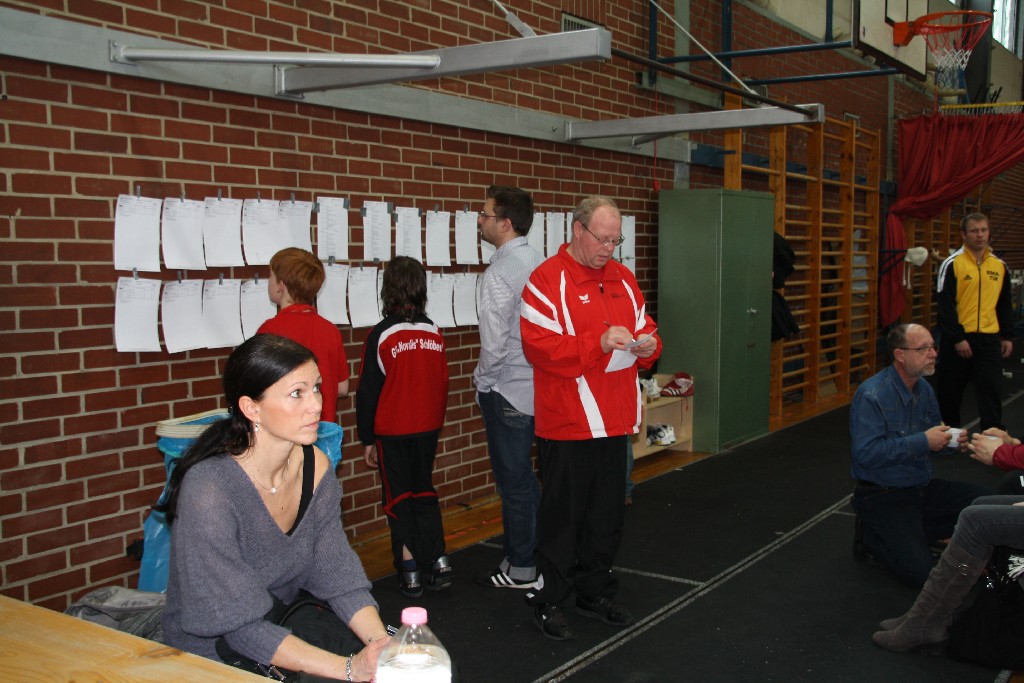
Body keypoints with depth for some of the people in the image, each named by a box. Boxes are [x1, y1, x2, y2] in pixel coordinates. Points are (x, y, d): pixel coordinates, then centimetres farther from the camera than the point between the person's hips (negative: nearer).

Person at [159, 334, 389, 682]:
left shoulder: (314, 465, -5)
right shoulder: (208, 490, -25)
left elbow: (338, 574, -6)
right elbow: (241, 626, -23)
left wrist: (381, 642, -23)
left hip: (285, 623, 6)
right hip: (213, 651, -5)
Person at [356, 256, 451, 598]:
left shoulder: (381, 335, -13)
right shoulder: (434, 333, -2)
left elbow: (368, 392, -8)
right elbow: (443, 383, 6)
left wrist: (367, 438, 1)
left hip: (392, 432, -3)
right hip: (427, 428, 4)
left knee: (398, 497, 8)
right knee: (424, 491, 17)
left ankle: (409, 570, 7)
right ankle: (437, 560, 11)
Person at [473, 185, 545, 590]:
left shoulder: (498, 275, -20)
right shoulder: (539, 263, 6)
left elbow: (495, 345, -24)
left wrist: (481, 381, -6)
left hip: (506, 392, -8)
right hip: (537, 386, 8)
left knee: (513, 483, 3)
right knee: (526, 477, 19)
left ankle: (520, 570, 15)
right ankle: (536, 554, 30)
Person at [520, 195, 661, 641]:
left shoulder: (622, 278, 12)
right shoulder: (547, 280, -9)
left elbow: (644, 329, 19)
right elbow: (540, 347, -19)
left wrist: (647, 345, -4)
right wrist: (598, 342, -26)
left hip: (614, 420, 7)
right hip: (566, 424, -6)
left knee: (608, 513, 15)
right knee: (562, 515, 3)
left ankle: (596, 592, 31)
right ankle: (547, 600, 17)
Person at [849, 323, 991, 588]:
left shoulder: (924, 389, 5)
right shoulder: (871, 395, -20)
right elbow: (866, 454, -28)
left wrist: (951, 441, -7)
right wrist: (923, 442, -25)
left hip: (922, 487, 8)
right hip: (882, 496, -8)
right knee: (922, 571, -21)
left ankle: (910, 533, 2)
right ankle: (872, 536, 7)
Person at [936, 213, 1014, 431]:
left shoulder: (999, 266, 10)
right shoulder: (952, 264, -6)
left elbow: (1005, 305, 17)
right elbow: (945, 305, -10)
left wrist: (1007, 336, 13)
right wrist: (957, 338, -14)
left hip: (989, 340, 3)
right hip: (958, 340, -3)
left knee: (992, 392, -1)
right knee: (951, 392, 8)